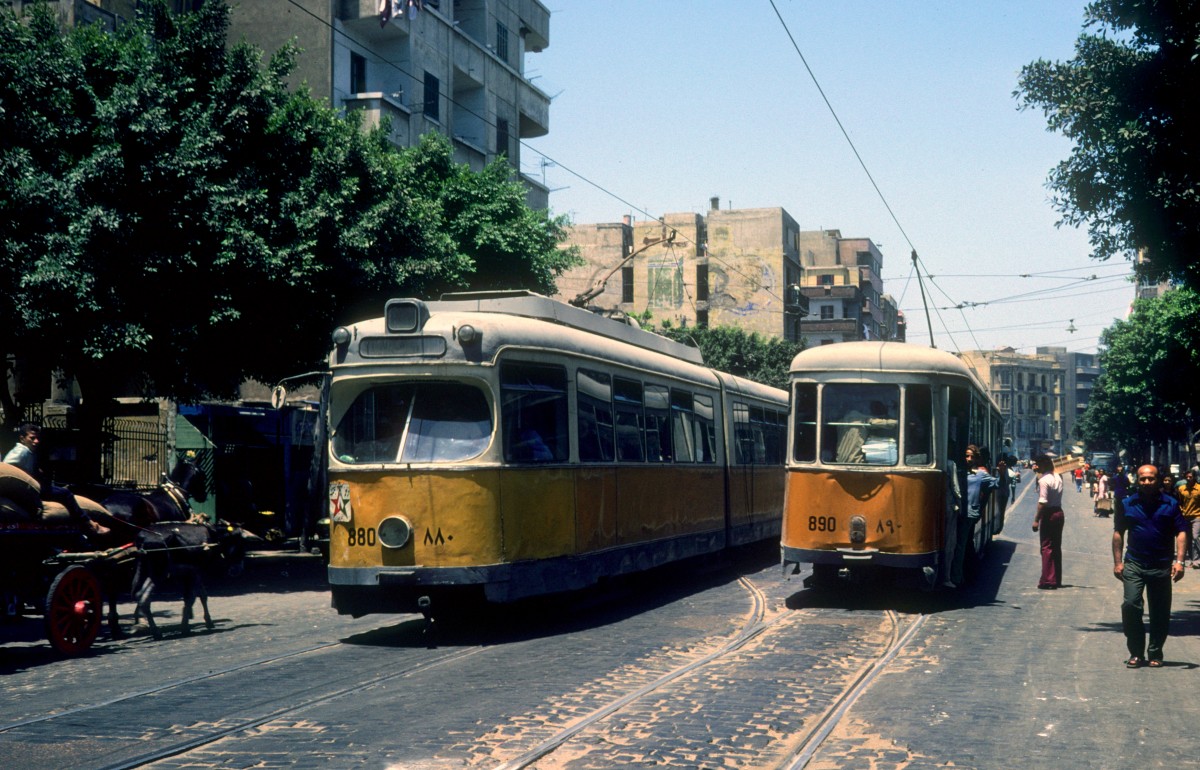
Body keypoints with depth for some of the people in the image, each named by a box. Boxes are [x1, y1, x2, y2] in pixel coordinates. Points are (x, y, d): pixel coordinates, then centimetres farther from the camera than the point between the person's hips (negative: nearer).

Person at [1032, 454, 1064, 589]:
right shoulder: (1058, 477, 9)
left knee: (1047, 547, -3)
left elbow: (1043, 502, -20)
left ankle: (1048, 581, -3)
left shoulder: (1044, 480, -16)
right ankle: (1057, 580, 19)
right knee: (1056, 547, 14)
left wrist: (1036, 519, -16)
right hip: (1059, 513, 8)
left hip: (1048, 515, -8)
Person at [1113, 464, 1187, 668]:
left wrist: (1179, 561, -11)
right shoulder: (1128, 504, 4)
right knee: (1130, 605, -13)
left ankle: (1155, 653, 21)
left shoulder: (1170, 504, 2)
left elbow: (1181, 532, 0)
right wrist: (1117, 562, 3)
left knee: (1160, 613, 6)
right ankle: (1136, 652, 0)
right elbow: (1118, 533, 8)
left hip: (1162, 567, 0)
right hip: (1134, 565, 0)